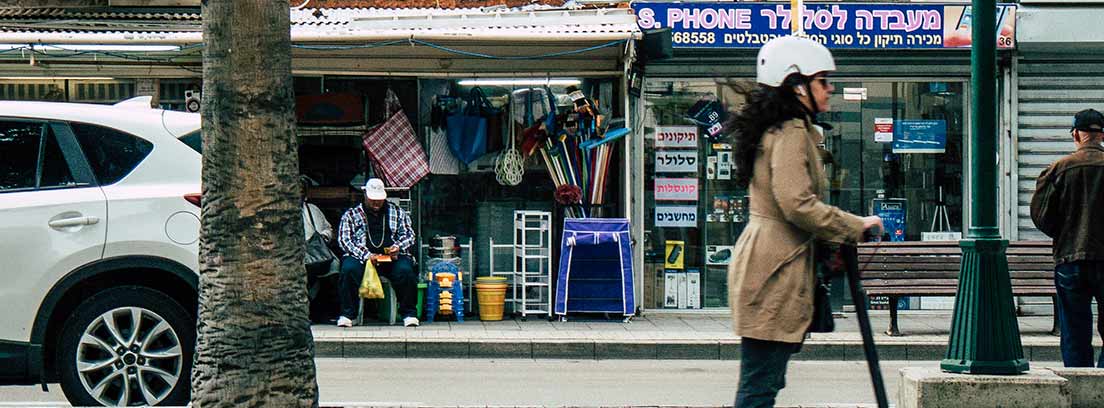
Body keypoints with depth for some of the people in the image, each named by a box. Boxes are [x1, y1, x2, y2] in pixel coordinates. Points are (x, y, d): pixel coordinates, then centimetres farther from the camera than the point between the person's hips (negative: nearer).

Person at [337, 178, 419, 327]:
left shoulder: (397, 212, 18)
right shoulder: (351, 215, 12)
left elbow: (409, 235, 14)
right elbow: (344, 240, 1)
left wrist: (398, 247, -10)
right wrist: (366, 255, -14)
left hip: (392, 257, 1)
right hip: (362, 257, -1)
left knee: (405, 270, -31)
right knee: (349, 269, -33)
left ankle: (409, 314, -17)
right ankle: (347, 314, -23)